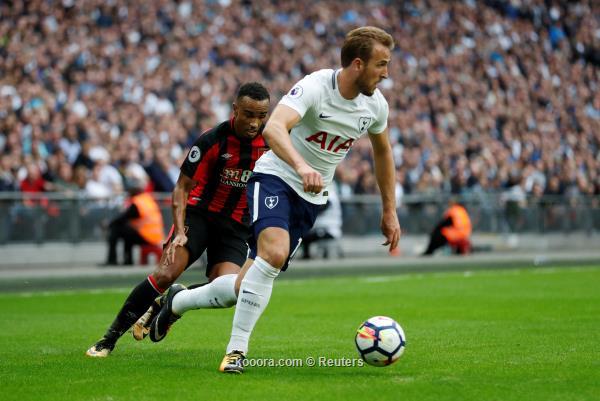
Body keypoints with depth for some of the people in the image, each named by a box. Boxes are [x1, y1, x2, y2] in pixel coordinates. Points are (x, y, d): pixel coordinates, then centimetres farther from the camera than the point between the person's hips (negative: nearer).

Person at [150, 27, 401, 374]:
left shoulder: (375, 104, -3)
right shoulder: (315, 87, -23)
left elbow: (382, 151, 17)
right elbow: (273, 128, -39)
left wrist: (390, 212, 18)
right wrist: (302, 166, -56)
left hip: (312, 197, 6)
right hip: (275, 178, -6)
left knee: (248, 286, 2)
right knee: (274, 253, -33)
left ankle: (177, 301, 27)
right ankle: (237, 349, -22)